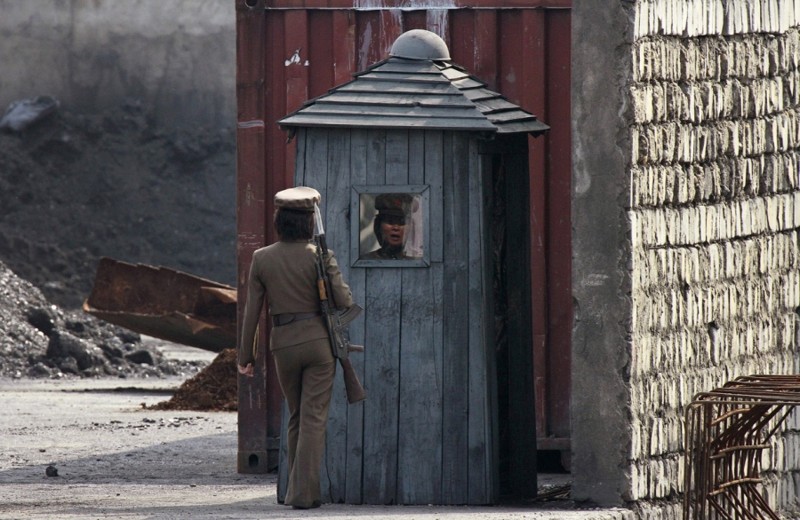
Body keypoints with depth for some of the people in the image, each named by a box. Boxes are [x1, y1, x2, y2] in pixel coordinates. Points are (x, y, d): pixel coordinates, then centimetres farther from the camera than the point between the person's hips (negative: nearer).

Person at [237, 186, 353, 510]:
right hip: (318, 339, -2)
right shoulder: (320, 256, -9)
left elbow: (251, 310, 1)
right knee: (313, 418, 0)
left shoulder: (261, 259, -1)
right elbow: (344, 301, -9)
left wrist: (246, 355, 8)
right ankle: (304, 493, -6)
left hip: (283, 344, 2)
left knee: (296, 418, 18)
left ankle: (297, 488, 21)